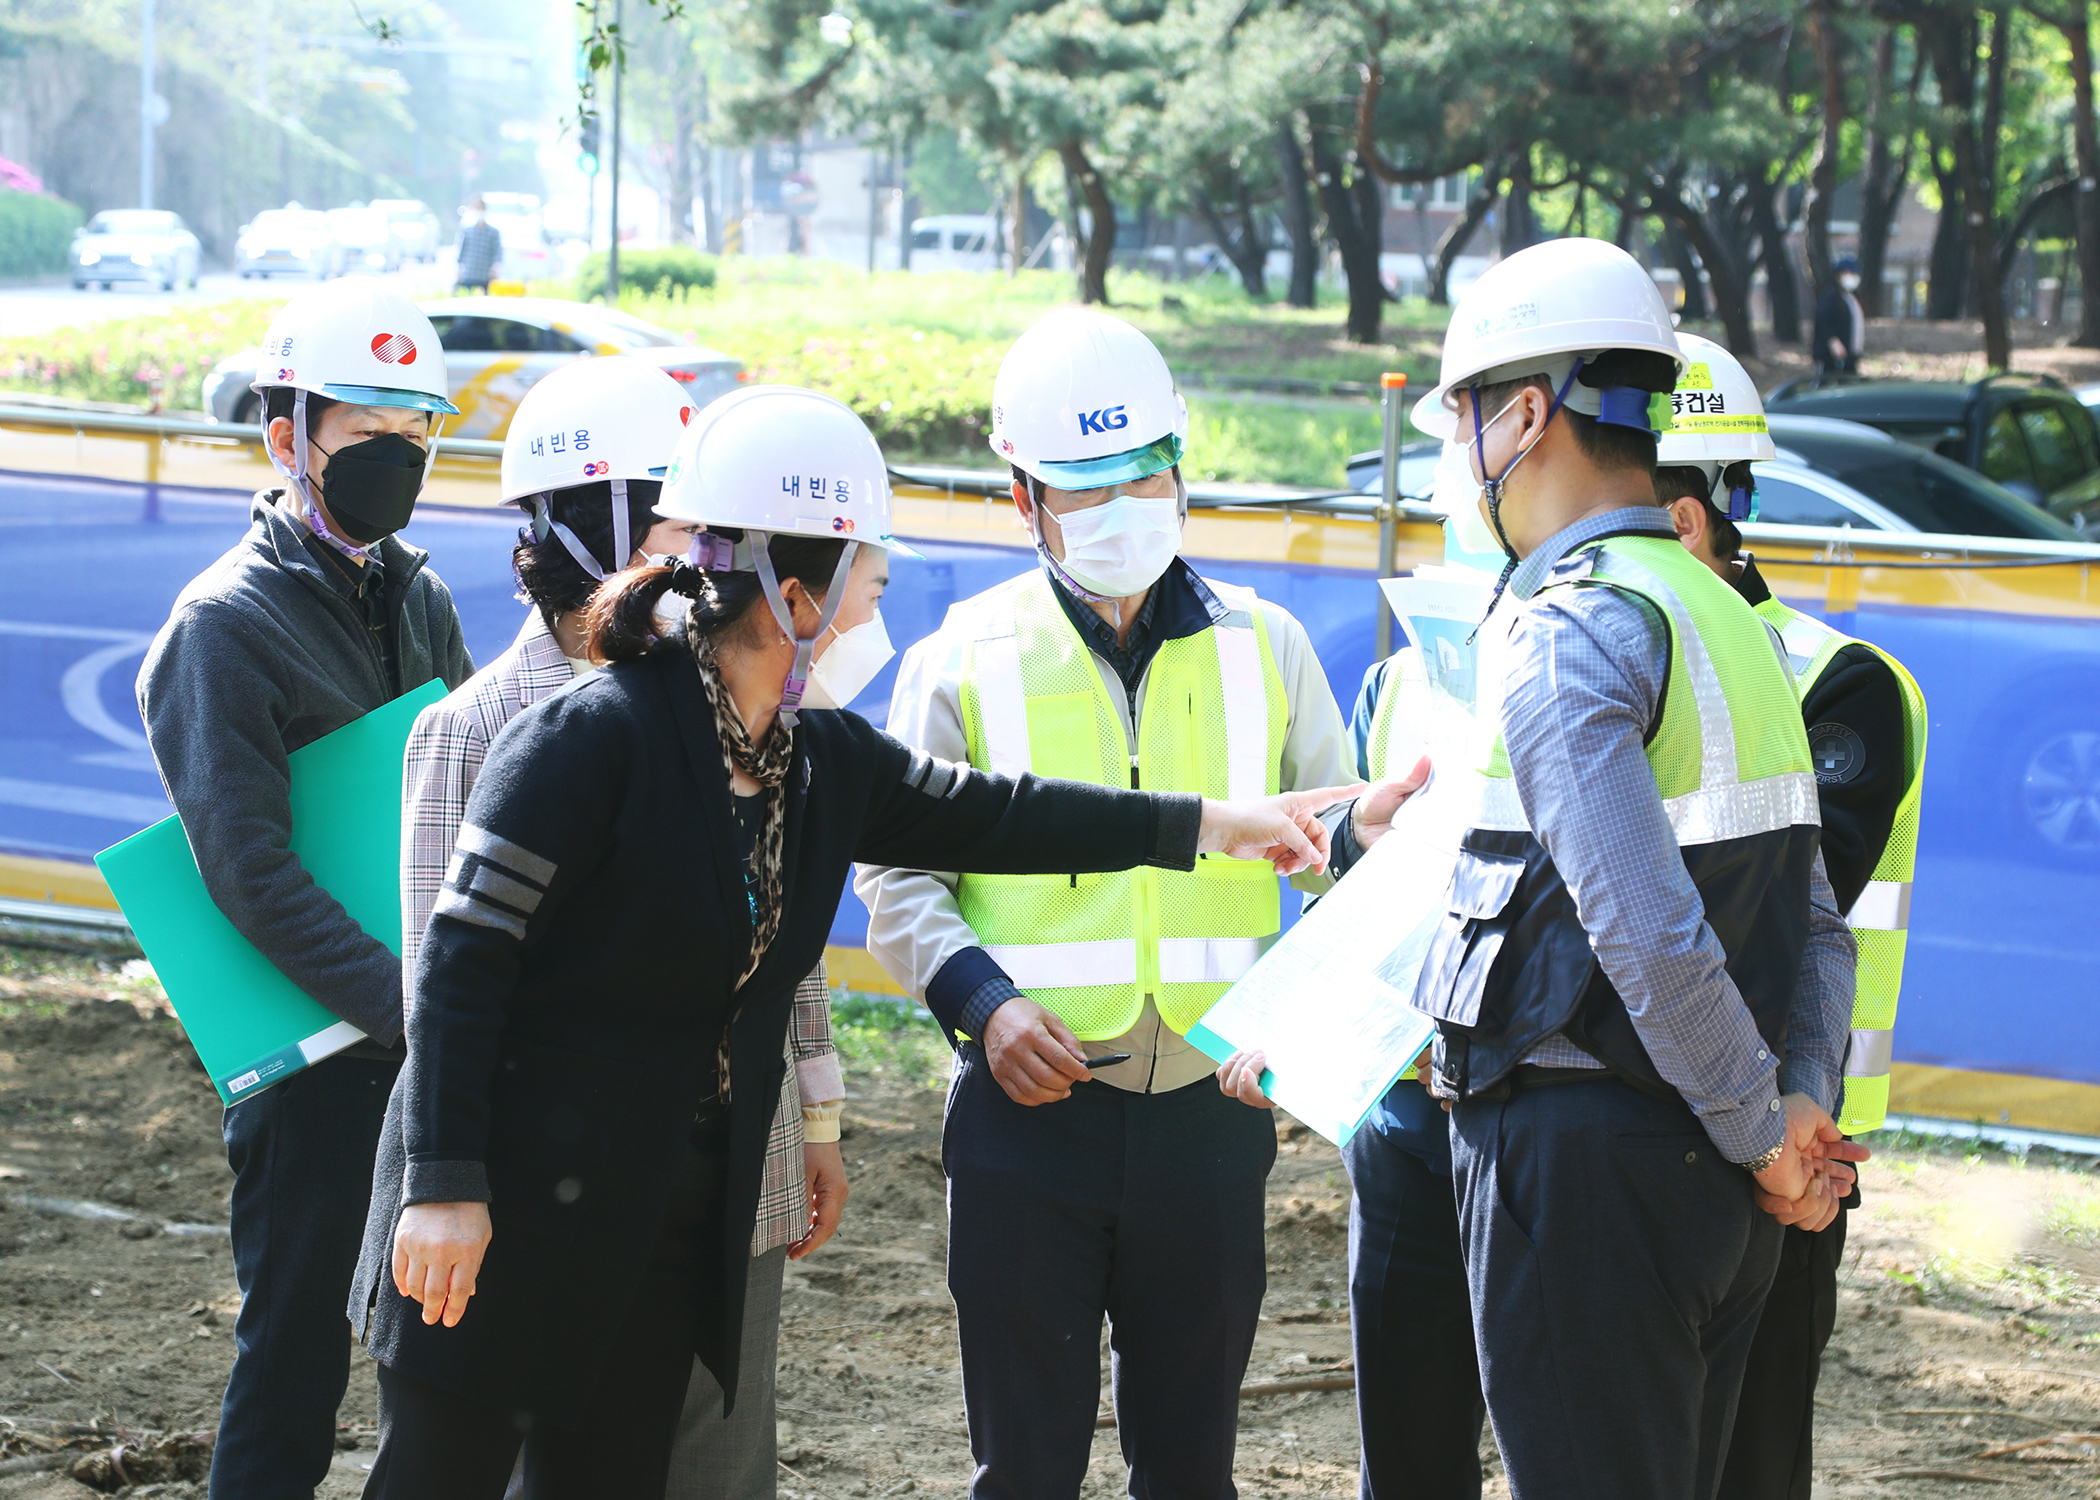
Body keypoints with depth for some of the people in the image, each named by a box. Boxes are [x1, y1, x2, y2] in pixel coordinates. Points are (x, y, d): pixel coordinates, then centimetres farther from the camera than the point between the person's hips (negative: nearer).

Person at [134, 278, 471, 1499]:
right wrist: (406, 1006, -25)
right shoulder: (227, 623, -10)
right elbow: (251, 872, -17)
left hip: (435, 1035, 6)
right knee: (299, 1344, -1)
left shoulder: (417, 598, 11)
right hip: (313, 1049, -6)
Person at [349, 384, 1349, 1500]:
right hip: (514, 1216, -8)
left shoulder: (825, 760, 7)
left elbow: (986, 817, 19)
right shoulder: (594, 737, -17)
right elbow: (464, 959, -17)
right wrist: (444, 1188, -21)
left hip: (677, 1232, 8)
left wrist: (1213, 824, 20)